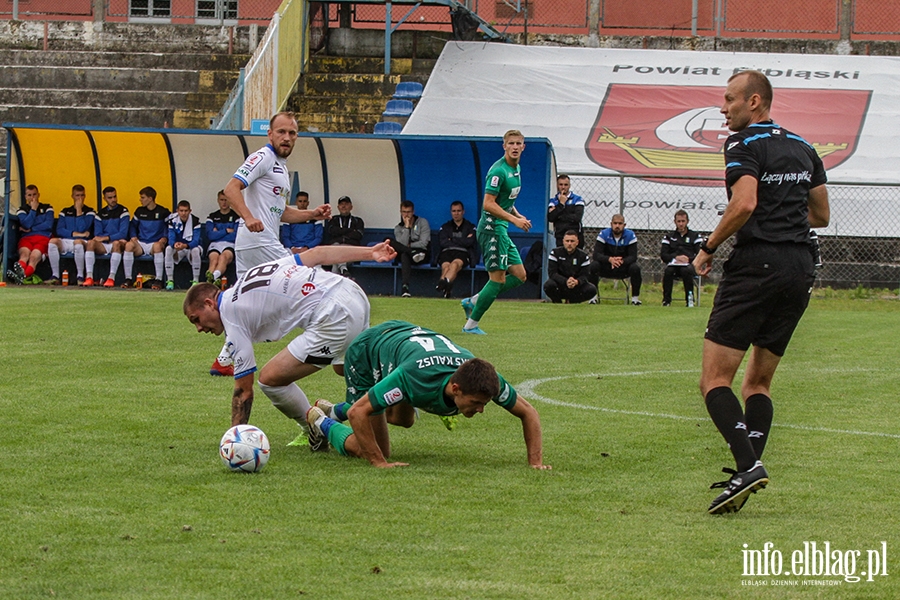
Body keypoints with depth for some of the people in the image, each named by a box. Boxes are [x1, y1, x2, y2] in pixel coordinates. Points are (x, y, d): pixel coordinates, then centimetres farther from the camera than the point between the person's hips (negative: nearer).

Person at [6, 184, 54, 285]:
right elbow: (27, 224, 2)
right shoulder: (22, 210, 22)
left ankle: (22, 275, -66)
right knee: (24, 254, -36)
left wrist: (30, 229, 2)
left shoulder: (47, 208, 21)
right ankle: (21, 271, -70)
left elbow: (48, 225, 4)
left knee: (34, 256, -35)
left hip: (43, 238, -1)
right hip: (26, 238, 1)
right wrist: (33, 209, 4)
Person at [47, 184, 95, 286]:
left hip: (83, 241, -3)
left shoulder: (89, 212, 10)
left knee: (78, 242, -40)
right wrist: (75, 234, -7)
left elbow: (82, 229, -5)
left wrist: (79, 210, -2)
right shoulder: (65, 212, 20)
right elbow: (59, 230, 7)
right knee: (53, 241, -29)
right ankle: (55, 276, -28)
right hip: (66, 242, 3)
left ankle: (80, 277, -33)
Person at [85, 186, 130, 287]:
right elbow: (97, 234, 7)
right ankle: (89, 277, -34)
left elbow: (123, 234, -8)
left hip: (118, 243, -3)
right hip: (103, 246, 3)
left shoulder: (123, 211, 2)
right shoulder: (100, 213, 14)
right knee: (90, 243, -26)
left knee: (116, 243, -38)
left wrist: (106, 238, -16)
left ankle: (111, 278, -41)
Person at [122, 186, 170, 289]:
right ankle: (128, 279, -26)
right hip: (141, 243, 3)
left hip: (155, 243, -3)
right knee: (129, 245, -30)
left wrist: (165, 238, -6)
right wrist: (134, 236, 7)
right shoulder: (139, 211, 14)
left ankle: (158, 280, -37)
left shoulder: (163, 212, 2)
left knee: (157, 246, -40)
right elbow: (133, 225, 26)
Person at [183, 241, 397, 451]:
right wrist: (370, 252, 17)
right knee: (343, 368, 38)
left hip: (335, 319, -10)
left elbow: (244, 390, 0)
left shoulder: (230, 314, -1)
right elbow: (317, 254, 14)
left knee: (270, 379, -2)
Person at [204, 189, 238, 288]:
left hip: (230, 245, -2)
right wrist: (227, 231, 2)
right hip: (214, 245, 2)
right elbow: (210, 235, 5)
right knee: (214, 259, -34)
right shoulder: (212, 217, 21)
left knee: (223, 257, -38)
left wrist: (218, 234, 3)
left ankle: (213, 277, -68)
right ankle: (210, 281, -64)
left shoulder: (236, 216, 13)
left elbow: (236, 236, 0)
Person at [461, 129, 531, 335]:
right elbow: (488, 204, -22)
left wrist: (518, 216, 10)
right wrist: (514, 219, -23)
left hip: (501, 229, 10)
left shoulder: (516, 169, 13)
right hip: (491, 228, -10)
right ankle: (471, 324, -1)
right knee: (498, 278, -9)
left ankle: (473, 302, 14)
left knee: (519, 275, 8)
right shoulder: (499, 170, -18)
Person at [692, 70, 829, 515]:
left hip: (757, 265, -8)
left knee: (714, 379, -7)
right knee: (759, 381, 14)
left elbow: (744, 203, -20)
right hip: (801, 269, 8)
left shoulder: (744, 144, -5)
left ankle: (747, 466, -23)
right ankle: (749, 471, 1)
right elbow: (821, 215, 22)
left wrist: (709, 247, -8)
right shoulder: (803, 148, 17)